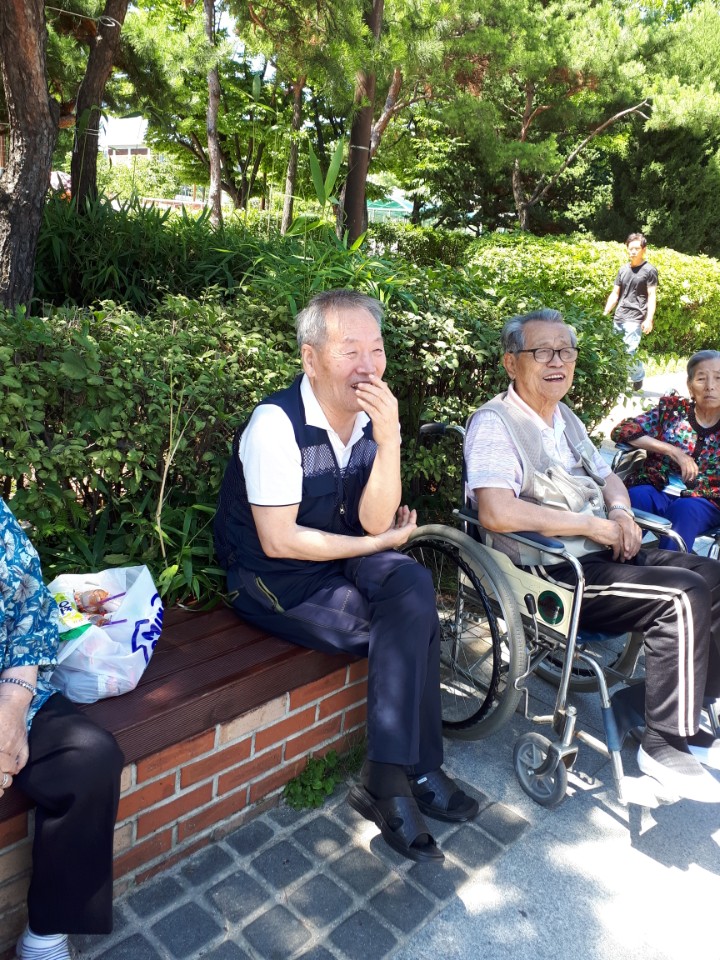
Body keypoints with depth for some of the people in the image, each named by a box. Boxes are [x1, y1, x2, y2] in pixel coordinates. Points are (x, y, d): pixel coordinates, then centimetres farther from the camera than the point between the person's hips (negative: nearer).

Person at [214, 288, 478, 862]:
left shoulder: (368, 417, -1)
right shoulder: (277, 423, -20)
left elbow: (375, 521, -8)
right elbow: (279, 541, -20)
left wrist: (388, 440, -23)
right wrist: (377, 545, -12)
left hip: (342, 564, 6)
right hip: (273, 581, -6)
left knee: (414, 586, -23)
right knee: (415, 623, -21)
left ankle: (391, 779, -12)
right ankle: (415, 771, -2)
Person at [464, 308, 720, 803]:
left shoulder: (566, 418, 17)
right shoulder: (494, 423, -12)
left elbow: (608, 477, 27)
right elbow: (496, 512, -27)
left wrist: (621, 512, 1)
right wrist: (595, 526, -18)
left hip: (603, 555, 9)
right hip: (550, 573, -9)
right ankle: (667, 745, -4)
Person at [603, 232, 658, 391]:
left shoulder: (649, 270, 0)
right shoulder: (623, 269, 16)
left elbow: (652, 296, -4)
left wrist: (649, 319, -14)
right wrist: (605, 314, 11)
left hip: (635, 319, -6)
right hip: (618, 318, 6)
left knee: (630, 352, -12)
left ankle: (638, 380, 8)